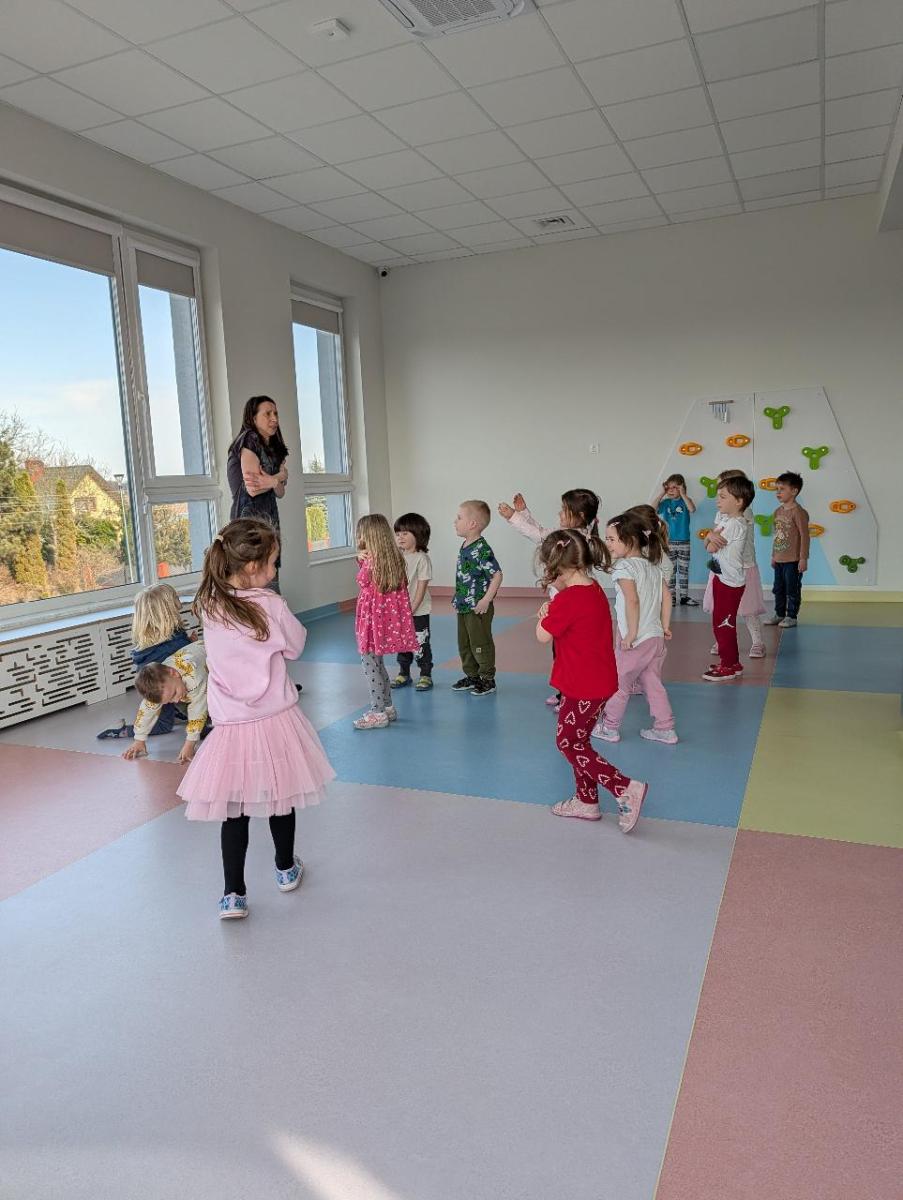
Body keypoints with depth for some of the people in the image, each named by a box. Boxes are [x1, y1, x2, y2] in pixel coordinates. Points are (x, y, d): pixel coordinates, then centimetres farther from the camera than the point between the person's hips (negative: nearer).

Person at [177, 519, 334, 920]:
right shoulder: (272, 606, -17)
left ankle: (233, 894, 10)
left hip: (230, 725, 2)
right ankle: (286, 870, 38)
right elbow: (295, 646, -2)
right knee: (280, 799, 18)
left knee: (234, 810, 10)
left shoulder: (208, 606, -5)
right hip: (275, 721, -2)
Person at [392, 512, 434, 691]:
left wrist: (411, 609, -17)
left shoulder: (421, 558, -12)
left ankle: (426, 675, 14)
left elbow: (421, 588, -15)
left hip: (418, 611, -6)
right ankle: (403, 673, 28)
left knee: (421, 643, 2)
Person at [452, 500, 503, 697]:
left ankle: (487, 679, 17)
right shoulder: (464, 546, 7)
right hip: (463, 607, 9)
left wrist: (486, 600, -22)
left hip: (478, 608, -9)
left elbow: (497, 575, -22)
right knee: (464, 644, 17)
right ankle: (472, 676, 32)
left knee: (480, 644, 3)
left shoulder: (482, 549, -20)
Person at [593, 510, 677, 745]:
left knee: (618, 683, 9)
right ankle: (665, 729, 20)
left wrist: (631, 634, -21)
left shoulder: (624, 567, -15)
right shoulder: (654, 566, 9)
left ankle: (609, 727, 21)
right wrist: (665, 626, 12)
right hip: (657, 638, 8)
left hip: (635, 640, -7)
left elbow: (632, 601, -25)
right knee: (653, 684, 16)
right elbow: (666, 596, 9)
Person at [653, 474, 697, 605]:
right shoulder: (665, 502, 1)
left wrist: (682, 494, -20)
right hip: (668, 542, 1)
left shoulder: (685, 501, -2)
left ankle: (684, 596, 16)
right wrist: (662, 493, -14)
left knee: (684, 570, 8)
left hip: (684, 542, -1)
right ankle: (671, 596, 15)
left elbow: (692, 509, -24)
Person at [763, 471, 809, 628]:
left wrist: (803, 558, -17)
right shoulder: (778, 511, 9)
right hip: (779, 559, 8)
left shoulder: (798, 512, -15)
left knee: (792, 589, 3)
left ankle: (791, 616, 14)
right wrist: (773, 555, 18)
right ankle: (779, 614, 27)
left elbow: (804, 536, -16)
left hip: (793, 560, -8)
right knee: (779, 588, 16)